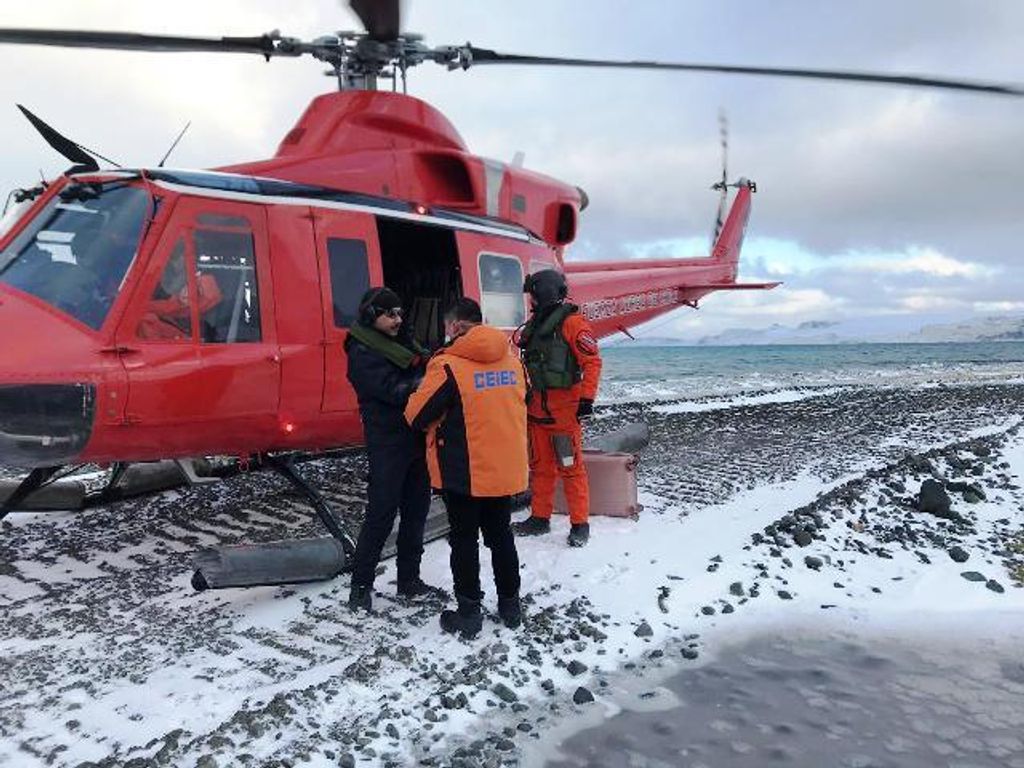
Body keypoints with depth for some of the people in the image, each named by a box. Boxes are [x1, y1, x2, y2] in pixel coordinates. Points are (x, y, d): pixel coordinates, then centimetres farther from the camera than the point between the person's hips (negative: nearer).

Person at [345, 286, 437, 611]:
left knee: (416, 511, 13)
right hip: (387, 445, -8)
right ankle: (361, 585, 9)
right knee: (381, 515, -4)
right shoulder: (362, 354, -10)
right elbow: (395, 391, -20)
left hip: (416, 440, 8)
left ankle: (409, 579, 25)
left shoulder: (402, 343, 16)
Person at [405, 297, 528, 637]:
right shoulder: (512, 359, 2)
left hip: (464, 472, -5)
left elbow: (417, 416, -9)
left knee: (464, 541, 9)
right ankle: (510, 605, 29)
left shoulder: (449, 365, -16)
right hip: (506, 469, 6)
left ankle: (469, 613, 17)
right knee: (501, 535, 19)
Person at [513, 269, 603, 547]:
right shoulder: (534, 324, 14)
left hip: (564, 408, -8)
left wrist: (587, 398, -18)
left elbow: (592, 361, -14)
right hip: (537, 407, 8)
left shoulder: (572, 323, -10)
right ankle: (540, 518, 25)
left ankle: (580, 524, 6)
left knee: (571, 467, -3)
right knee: (540, 466, 14)